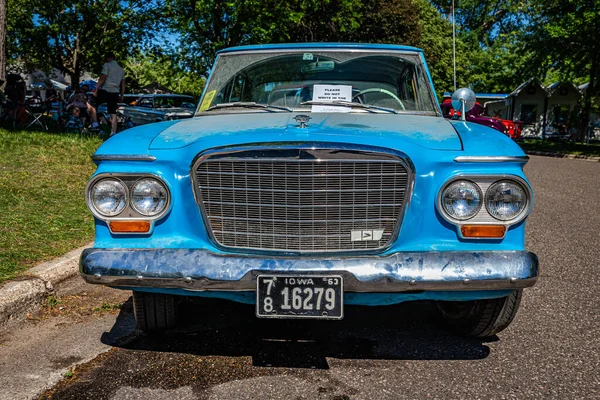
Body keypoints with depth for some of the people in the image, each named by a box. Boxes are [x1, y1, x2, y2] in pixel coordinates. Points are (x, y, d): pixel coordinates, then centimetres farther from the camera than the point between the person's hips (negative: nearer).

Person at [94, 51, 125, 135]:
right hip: (115, 93, 6)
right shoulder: (121, 69, 18)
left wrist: (96, 90, -10)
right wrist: (121, 96, 20)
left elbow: (102, 79, -12)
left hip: (105, 91, -6)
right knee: (113, 114, 5)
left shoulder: (107, 65, -3)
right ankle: (113, 132, 0)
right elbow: (123, 84, 18)